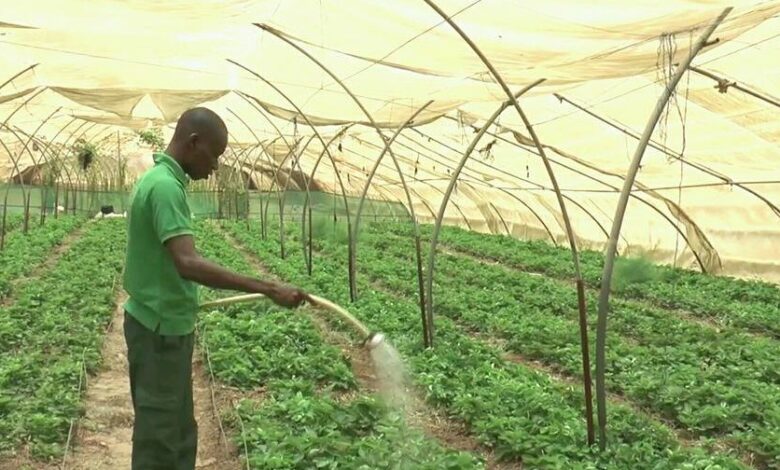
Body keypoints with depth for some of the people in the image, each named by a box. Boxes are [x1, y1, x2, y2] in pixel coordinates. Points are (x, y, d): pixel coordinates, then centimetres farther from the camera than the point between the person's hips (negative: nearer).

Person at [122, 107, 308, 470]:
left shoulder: (158, 179, 10)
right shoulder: (165, 185, -23)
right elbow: (188, 263, -35)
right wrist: (268, 289, -37)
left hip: (166, 323, 10)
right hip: (160, 329, -10)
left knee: (178, 431, 17)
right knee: (158, 436, 0)